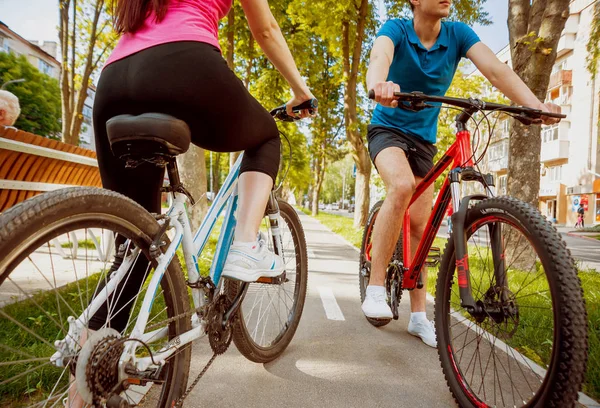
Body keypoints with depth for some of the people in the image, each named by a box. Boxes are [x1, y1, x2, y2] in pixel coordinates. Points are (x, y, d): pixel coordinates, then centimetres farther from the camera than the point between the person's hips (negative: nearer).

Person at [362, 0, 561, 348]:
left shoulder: (458, 34, -6)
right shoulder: (396, 30, -13)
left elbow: (495, 69, -20)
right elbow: (380, 58, -36)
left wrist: (535, 105, -37)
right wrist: (378, 86, -61)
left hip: (424, 138, 4)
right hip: (388, 129, -4)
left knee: (420, 226, 2)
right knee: (402, 185, -36)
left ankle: (419, 315, 13)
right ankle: (376, 287, -24)